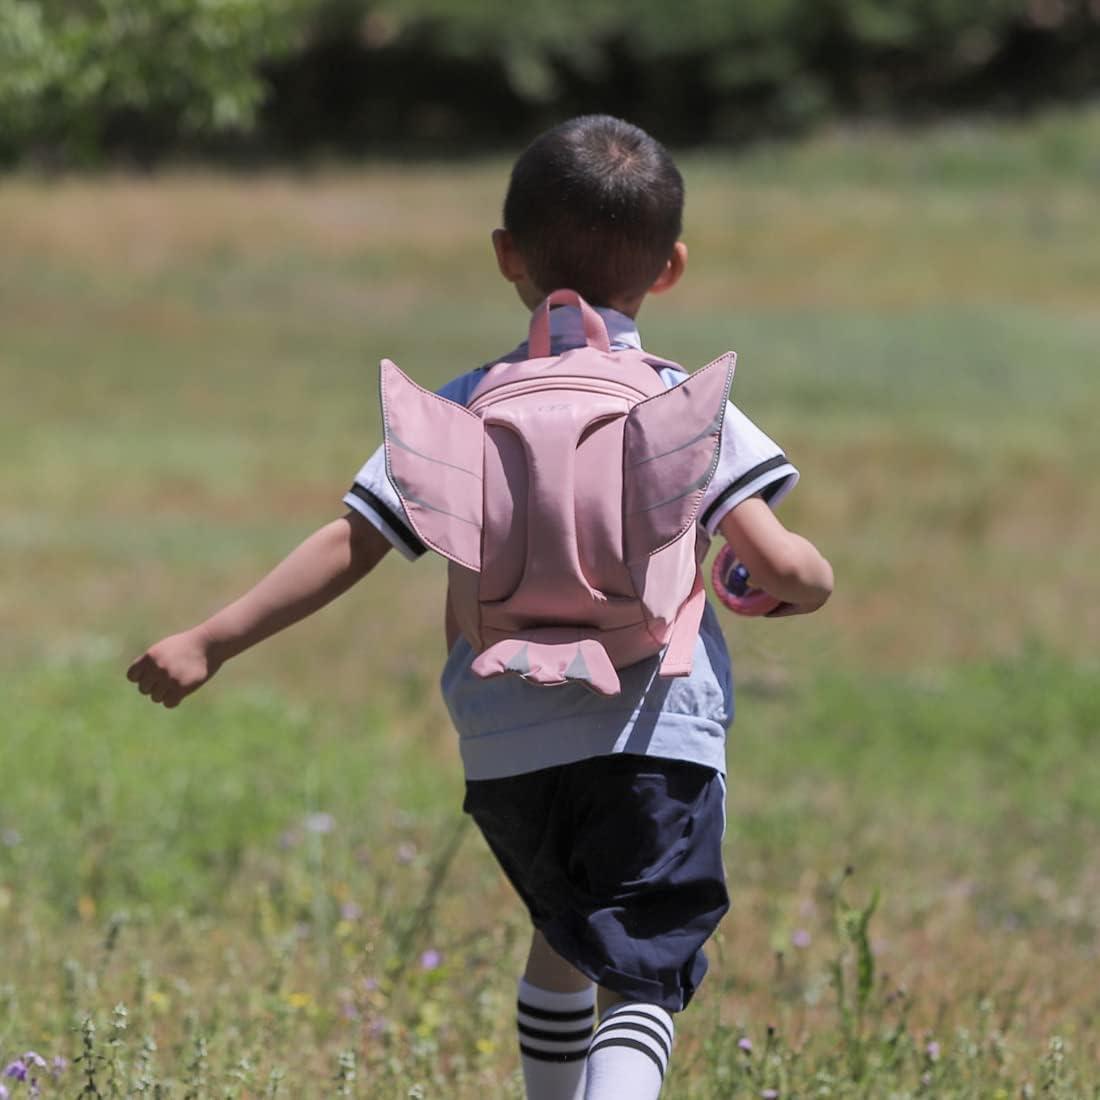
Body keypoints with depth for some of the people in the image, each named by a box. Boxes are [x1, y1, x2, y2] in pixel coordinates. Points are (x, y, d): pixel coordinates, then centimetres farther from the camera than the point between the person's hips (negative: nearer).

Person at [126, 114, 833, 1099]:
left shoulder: (464, 411, 4)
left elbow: (351, 546, 0)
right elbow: (778, 562, -10)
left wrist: (210, 643, 5)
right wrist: (812, 584, 14)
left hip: (505, 751, 3)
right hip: (654, 741, -3)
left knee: (564, 938, 28)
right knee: (641, 976, -6)